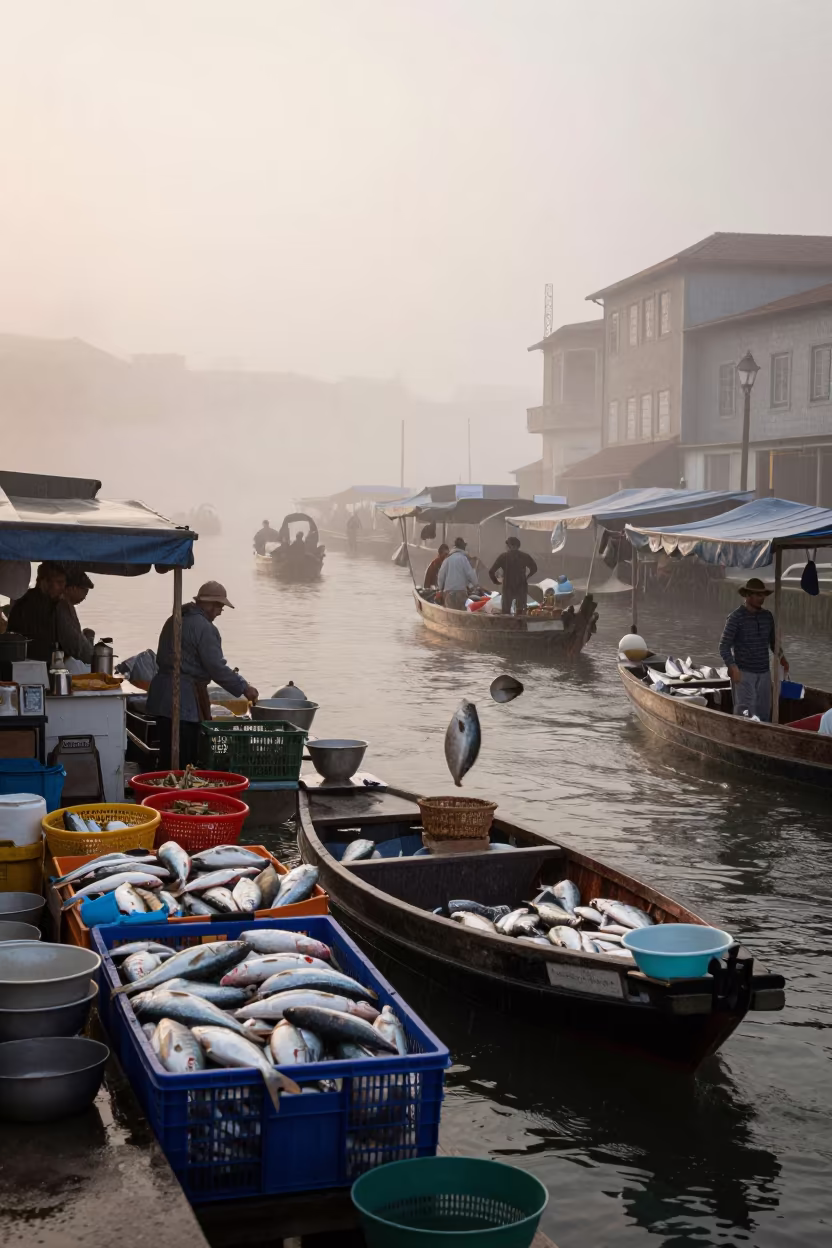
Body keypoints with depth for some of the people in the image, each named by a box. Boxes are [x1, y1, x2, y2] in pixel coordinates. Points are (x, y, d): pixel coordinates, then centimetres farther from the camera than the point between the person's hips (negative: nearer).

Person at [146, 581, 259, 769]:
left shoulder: (174, 620, 16)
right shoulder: (204, 628, -13)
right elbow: (216, 668, -14)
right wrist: (244, 688, -4)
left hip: (162, 696, 9)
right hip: (184, 700, -9)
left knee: (167, 757, 11)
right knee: (183, 761, -5)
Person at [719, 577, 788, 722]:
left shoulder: (767, 616, 8)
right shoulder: (736, 617, -9)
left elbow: (773, 641, 22)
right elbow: (724, 647, -11)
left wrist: (781, 656, 4)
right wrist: (733, 668, -24)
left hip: (764, 673, 6)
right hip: (743, 673, -6)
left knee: (764, 713, 7)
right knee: (745, 714, -13)